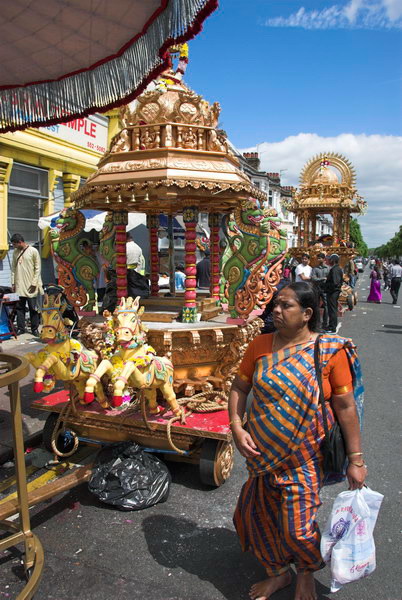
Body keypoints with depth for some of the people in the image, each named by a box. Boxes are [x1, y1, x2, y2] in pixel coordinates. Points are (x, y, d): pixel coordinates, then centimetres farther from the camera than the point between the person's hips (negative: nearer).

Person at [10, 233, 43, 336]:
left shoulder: (33, 251, -5)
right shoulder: (15, 252, 9)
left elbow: (37, 268, -5)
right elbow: (13, 269, 13)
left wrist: (34, 283, -10)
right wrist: (13, 283, 6)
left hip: (30, 286, -4)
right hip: (19, 286, 4)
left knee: (33, 308, 2)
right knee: (19, 308, 6)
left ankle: (35, 328, 10)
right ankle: (20, 328, 14)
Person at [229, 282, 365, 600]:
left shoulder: (330, 351, -13)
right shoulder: (261, 345, -4)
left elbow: (346, 406, -10)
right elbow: (239, 387, 3)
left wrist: (356, 460, -7)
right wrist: (237, 428, -9)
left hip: (304, 456, -3)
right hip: (264, 453, 4)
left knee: (297, 527, 6)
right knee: (261, 515, 16)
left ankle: (306, 574, 43)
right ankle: (278, 573, 47)